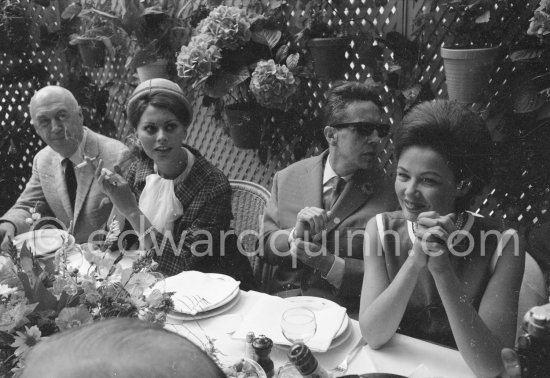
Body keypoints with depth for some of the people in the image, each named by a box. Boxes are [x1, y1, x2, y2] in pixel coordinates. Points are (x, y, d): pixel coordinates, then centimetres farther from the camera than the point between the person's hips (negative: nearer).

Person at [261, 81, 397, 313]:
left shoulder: (389, 194, -2)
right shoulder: (287, 179, 5)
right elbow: (265, 248, 7)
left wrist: (329, 263, -16)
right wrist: (294, 235, -14)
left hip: (343, 313, -2)